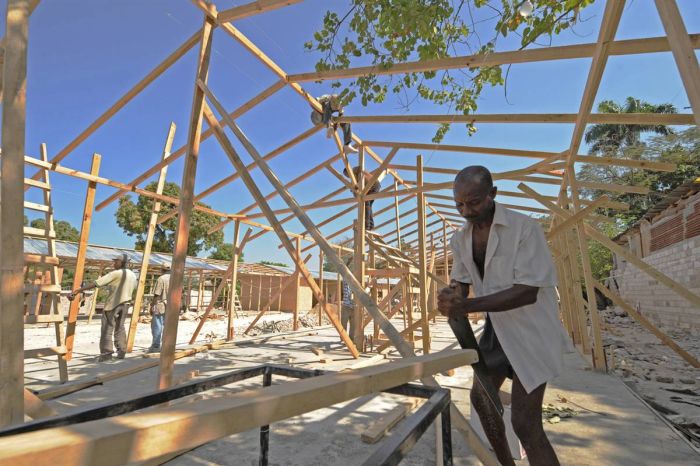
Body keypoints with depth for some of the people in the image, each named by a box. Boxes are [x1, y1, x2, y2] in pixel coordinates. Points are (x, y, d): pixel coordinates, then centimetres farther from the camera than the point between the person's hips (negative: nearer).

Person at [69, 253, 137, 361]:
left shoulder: (116, 274, -15)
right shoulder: (133, 275, 5)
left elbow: (96, 283, -20)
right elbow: (133, 288, 19)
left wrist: (78, 290, -21)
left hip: (112, 304, -6)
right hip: (125, 304, 6)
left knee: (107, 329, 1)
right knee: (120, 328, 15)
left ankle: (106, 353, 0)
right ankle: (121, 351, 15)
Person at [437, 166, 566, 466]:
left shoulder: (524, 228, -22)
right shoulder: (461, 238, -1)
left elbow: (528, 291, -27)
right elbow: (460, 280, 4)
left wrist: (468, 305, -36)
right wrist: (451, 296, -21)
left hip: (531, 330, -7)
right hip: (496, 327, 7)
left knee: (525, 423, -10)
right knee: (481, 397, 20)